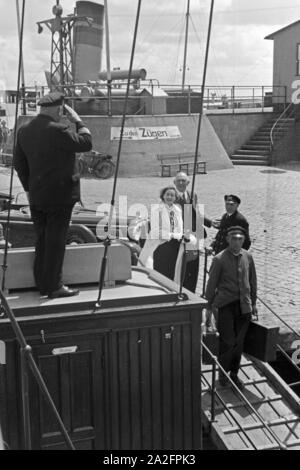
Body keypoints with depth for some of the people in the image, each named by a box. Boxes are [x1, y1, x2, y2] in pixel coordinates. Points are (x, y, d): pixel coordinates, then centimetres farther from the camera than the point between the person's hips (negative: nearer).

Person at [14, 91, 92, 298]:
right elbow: (86, 143, -13)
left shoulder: (24, 130, 8)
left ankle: (42, 284, 22)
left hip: (36, 197, 7)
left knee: (42, 241, 15)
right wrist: (77, 120, -1)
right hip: (60, 195, -7)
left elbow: (19, 163, 14)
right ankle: (54, 286, 7)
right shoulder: (57, 130, -18)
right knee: (56, 242, 0)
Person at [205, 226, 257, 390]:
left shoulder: (248, 257, 5)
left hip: (244, 306, 4)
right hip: (225, 304, -4)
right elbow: (211, 284, -3)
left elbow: (252, 281, 14)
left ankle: (234, 374, 26)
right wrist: (209, 306, 0)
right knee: (228, 341, -4)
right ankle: (223, 372, 19)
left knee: (239, 342, 10)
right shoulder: (219, 259, -8)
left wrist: (253, 303, 16)